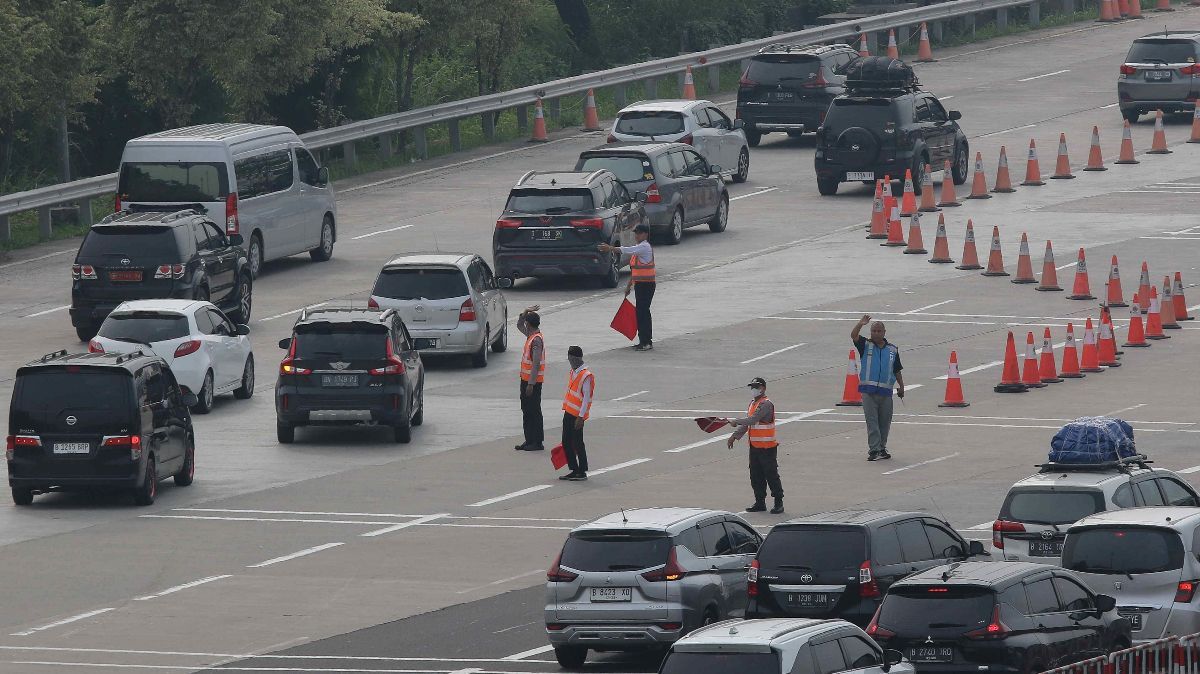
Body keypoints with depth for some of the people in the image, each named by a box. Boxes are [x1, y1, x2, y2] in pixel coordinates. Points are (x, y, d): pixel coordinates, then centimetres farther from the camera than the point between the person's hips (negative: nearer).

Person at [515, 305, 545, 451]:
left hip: (533, 381, -10)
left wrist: (531, 384, -25)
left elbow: (536, 364, -23)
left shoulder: (536, 340, -19)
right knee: (526, 410, 13)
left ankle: (537, 442, 0)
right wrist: (525, 312, 12)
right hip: (526, 379, 10)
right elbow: (519, 325, 30)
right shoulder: (531, 336, 10)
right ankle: (529, 440, 18)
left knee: (534, 411, -4)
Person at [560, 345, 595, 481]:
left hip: (577, 415, -9)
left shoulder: (586, 376, -15)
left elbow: (586, 398, -17)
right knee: (566, 443, 11)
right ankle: (574, 470, 19)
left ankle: (582, 472, 8)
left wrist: (581, 417, -20)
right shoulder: (573, 373, 12)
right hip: (568, 413, 9)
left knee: (577, 443, -2)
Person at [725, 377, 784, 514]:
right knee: (756, 476, 12)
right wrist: (735, 436, 10)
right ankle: (760, 502, 20)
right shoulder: (753, 403, 15)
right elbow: (746, 423, 18)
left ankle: (778, 503, 1)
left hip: (767, 447, -9)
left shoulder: (766, 404, -15)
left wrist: (735, 421, -16)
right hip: (754, 446, 9)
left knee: (771, 475, -5)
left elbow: (752, 420, -24)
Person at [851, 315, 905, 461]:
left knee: (885, 422, 9)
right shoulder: (866, 345, 3)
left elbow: (897, 370, 16)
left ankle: (882, 448, 20)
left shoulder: (892, 349, 11)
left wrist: (901, 386, 9)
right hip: (868, 391, -3)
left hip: (886, 391, 3)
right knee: (872, 421, -7)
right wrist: (861, 324, -30)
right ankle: (874, 450, -10)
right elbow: (854, 336, -15)